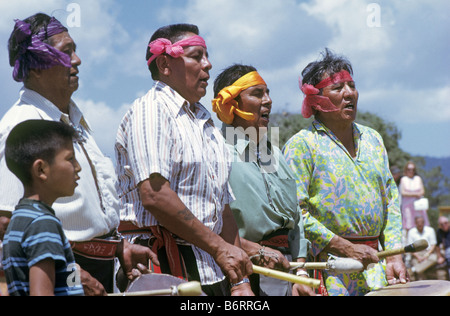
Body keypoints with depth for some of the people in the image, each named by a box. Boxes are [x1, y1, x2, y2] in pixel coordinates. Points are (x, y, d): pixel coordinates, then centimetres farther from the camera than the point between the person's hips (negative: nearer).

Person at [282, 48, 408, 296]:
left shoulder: (372, 139, 16)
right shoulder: (302, 144, -5)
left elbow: (390, 198, 16)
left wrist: (393, 255, 5)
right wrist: (344, 248, -16)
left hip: (374, 264, 6)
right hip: (327, 262, -5)